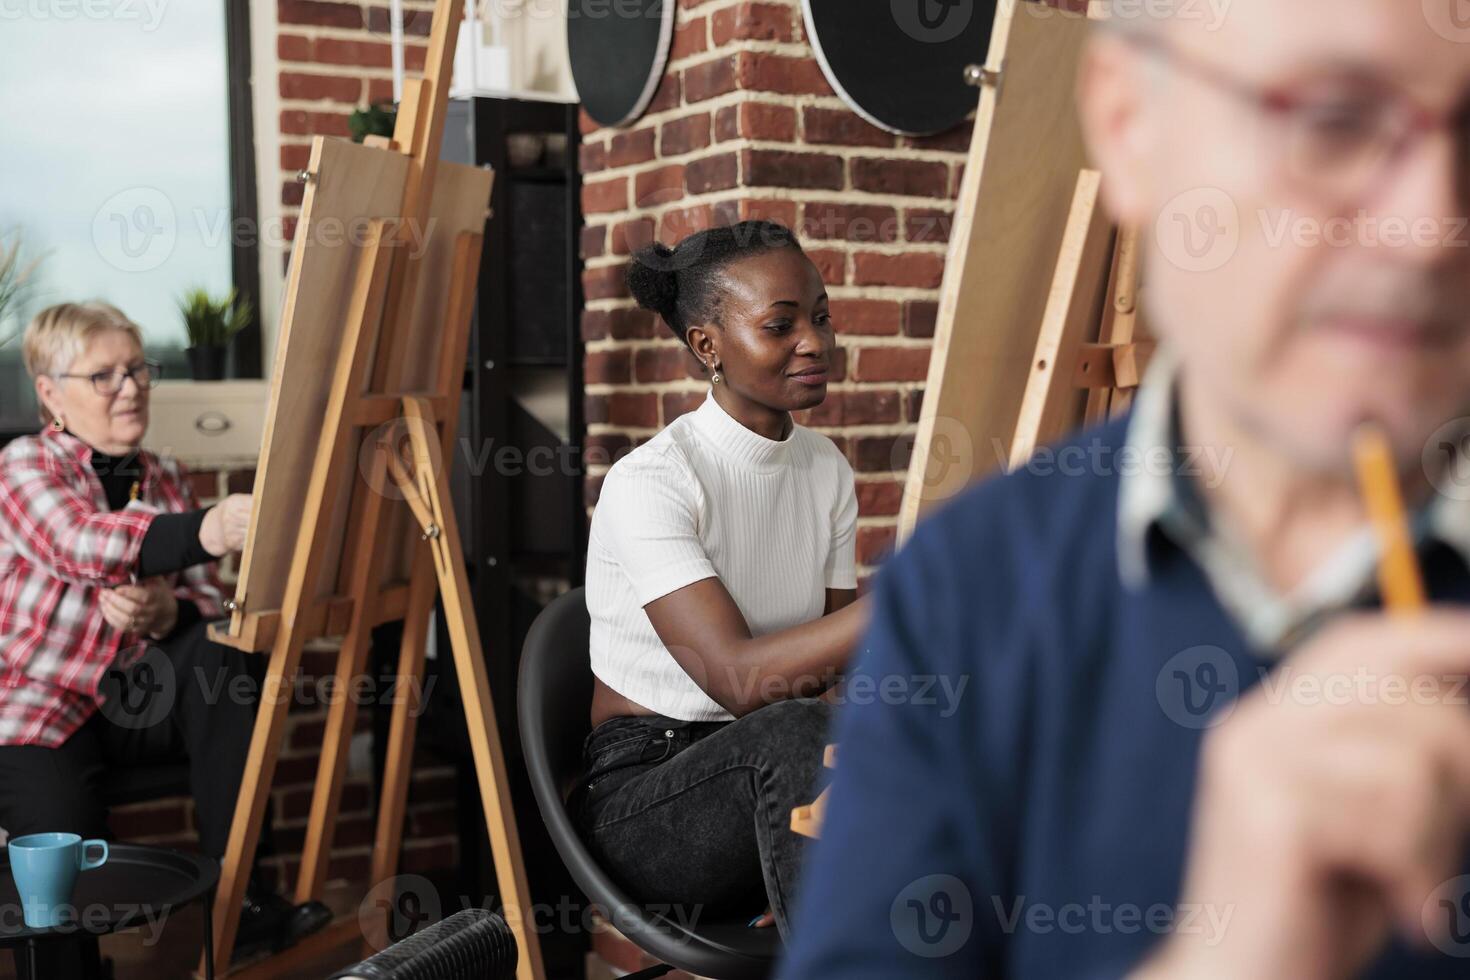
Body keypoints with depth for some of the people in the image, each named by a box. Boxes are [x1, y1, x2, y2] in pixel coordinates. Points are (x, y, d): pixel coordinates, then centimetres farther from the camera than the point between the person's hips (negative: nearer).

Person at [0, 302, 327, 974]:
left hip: (135, 702, 5)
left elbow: (208, 603, 4)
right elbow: (79, 542, -32)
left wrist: (167, 613, -24)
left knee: (220, 653, -26)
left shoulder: (167, 481, 10)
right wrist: (202, 532, -51)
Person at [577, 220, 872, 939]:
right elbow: (739, 677, -28)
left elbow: (835, 663, 4)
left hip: (764, 783, 6)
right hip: (644, 804, -6)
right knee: (786, 735, -37)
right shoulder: (649, 482, -17)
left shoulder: (827, 469, 5)